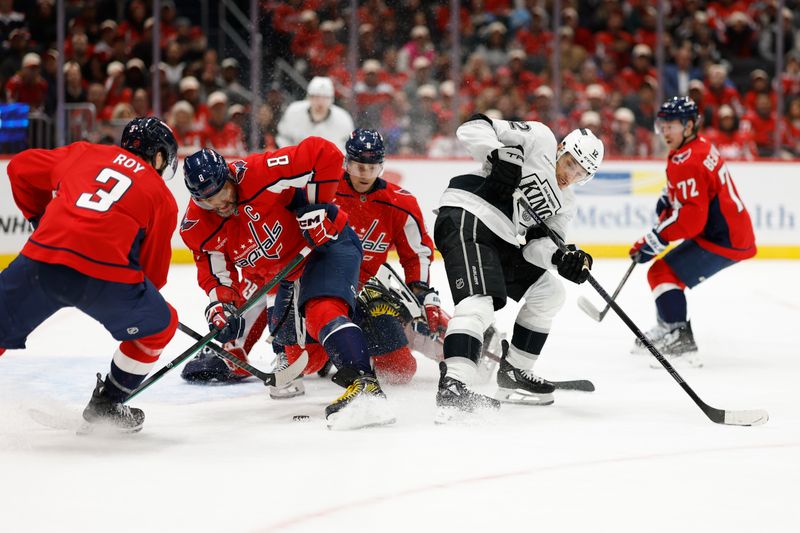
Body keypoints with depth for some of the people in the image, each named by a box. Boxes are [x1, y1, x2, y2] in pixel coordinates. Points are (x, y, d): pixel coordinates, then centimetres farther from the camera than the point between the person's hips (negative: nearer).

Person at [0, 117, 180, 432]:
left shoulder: (85, 154, 24)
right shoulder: (162, 196, 18)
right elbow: (153, 265, 19)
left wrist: (39, 218, 39)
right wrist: (143, 298, 37)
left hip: (42, 258, 3)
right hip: (105, 271, -2)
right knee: (159, 325, 22)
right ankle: (107, 404, 27)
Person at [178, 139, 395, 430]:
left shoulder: (260, 174, -30)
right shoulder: (197, 228, -10)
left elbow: (325, 154, -30)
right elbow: (217, 274, -2)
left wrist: (314, 205, -26)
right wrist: (220, 306, -22)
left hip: (328, 242, -9)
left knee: (322, 311, -29)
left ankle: (365, 387, -43)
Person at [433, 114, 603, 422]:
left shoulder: (565, 203, 18)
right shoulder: (538, 139, -2)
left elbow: (536, 243, 5)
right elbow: (473, 128, -8)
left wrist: (563, 258, -15)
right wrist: (499, 155, -24)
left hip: (500, 240, 10)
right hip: (466, 216, -10)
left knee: (549, 293, 16)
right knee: (480, 300, -27)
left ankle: (513, 373, 25)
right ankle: (452, 386, -42)